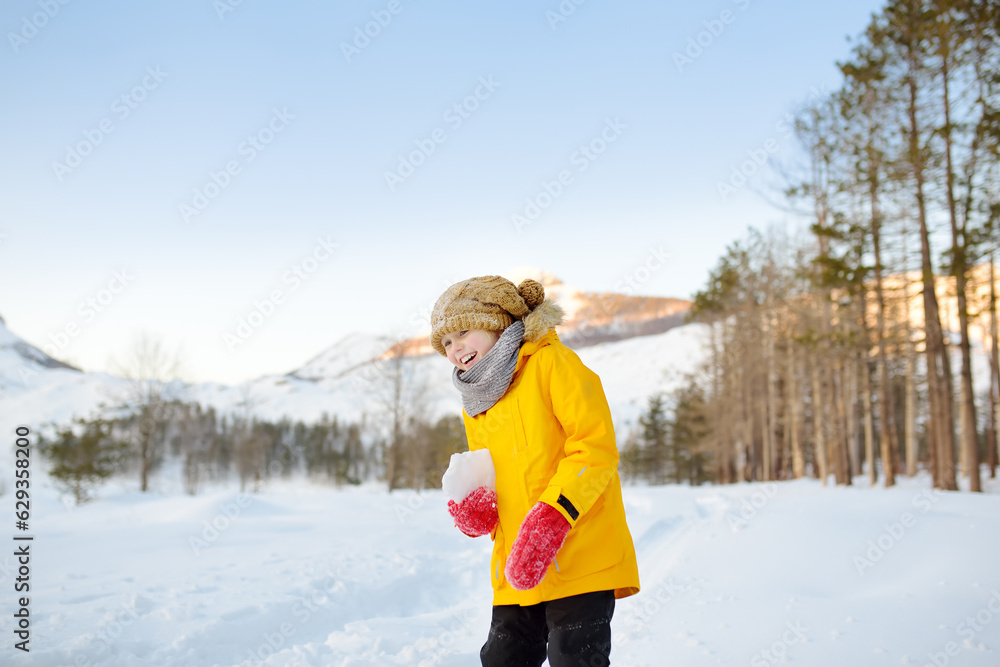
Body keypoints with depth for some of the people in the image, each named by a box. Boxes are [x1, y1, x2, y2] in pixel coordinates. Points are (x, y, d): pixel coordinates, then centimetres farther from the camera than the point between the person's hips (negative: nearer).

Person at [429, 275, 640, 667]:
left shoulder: (551, 363, -5)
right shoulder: (475, 407, 18)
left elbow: (596, 446, -14)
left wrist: (550, 517, -23)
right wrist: (476, 510, 0)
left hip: (581, 558, -7)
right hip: (515, 571, 7)